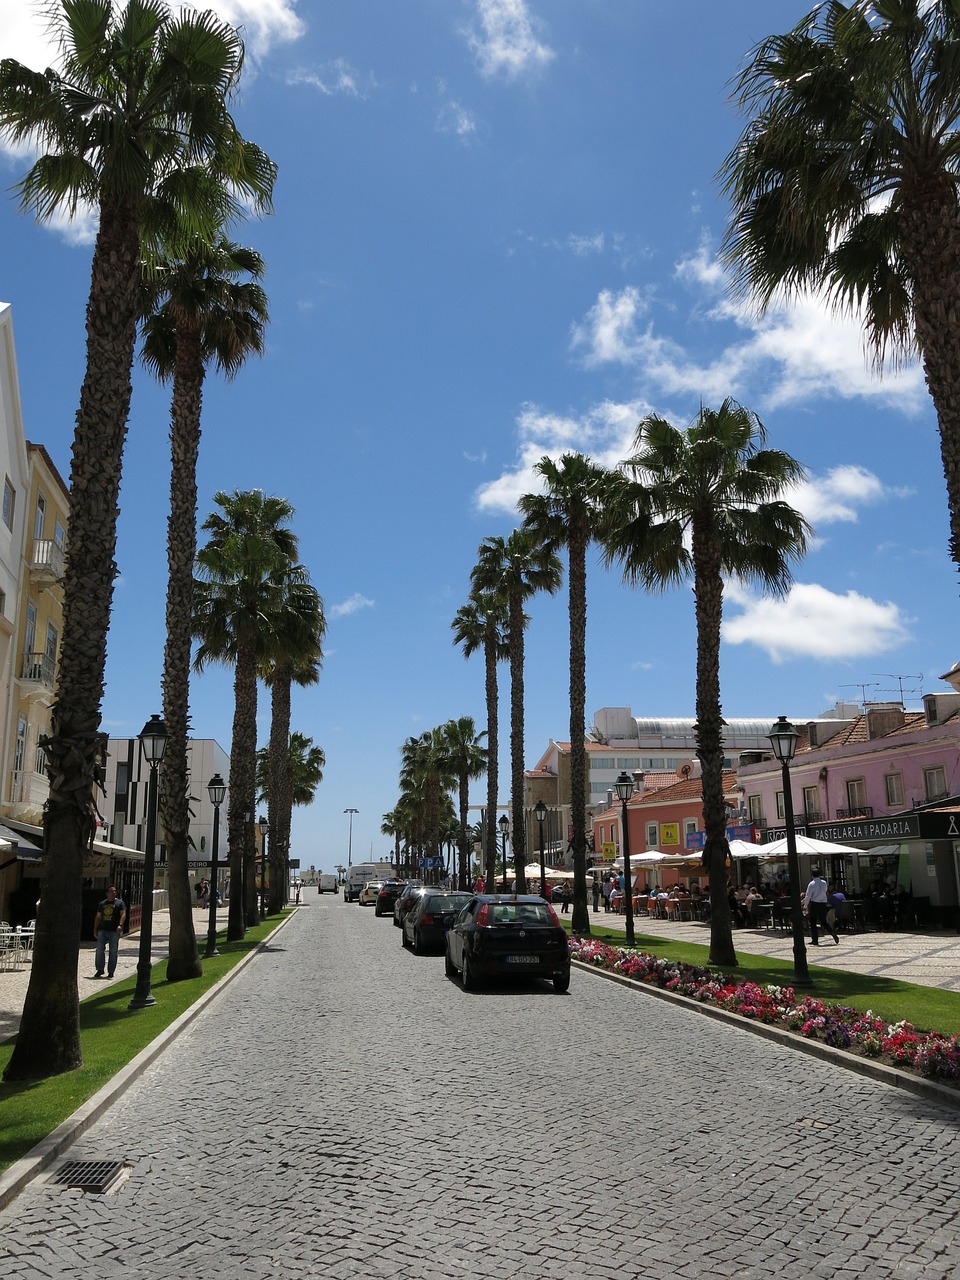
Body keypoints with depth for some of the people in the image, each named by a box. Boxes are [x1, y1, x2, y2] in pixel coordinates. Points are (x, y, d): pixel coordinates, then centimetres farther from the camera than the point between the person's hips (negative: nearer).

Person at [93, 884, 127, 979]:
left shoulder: (120, 903, 5)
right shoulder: (102, 904, 15)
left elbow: (123, 914, -6)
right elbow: (98, 917, 18)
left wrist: (120, 925, -22)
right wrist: (95, 930, 11)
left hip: (114, 931, -3)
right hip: (102, 930, 3)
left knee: (113, 952, 0)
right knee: (99, 949, -5)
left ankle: (111, 971, 6)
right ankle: (100, 969, 5)